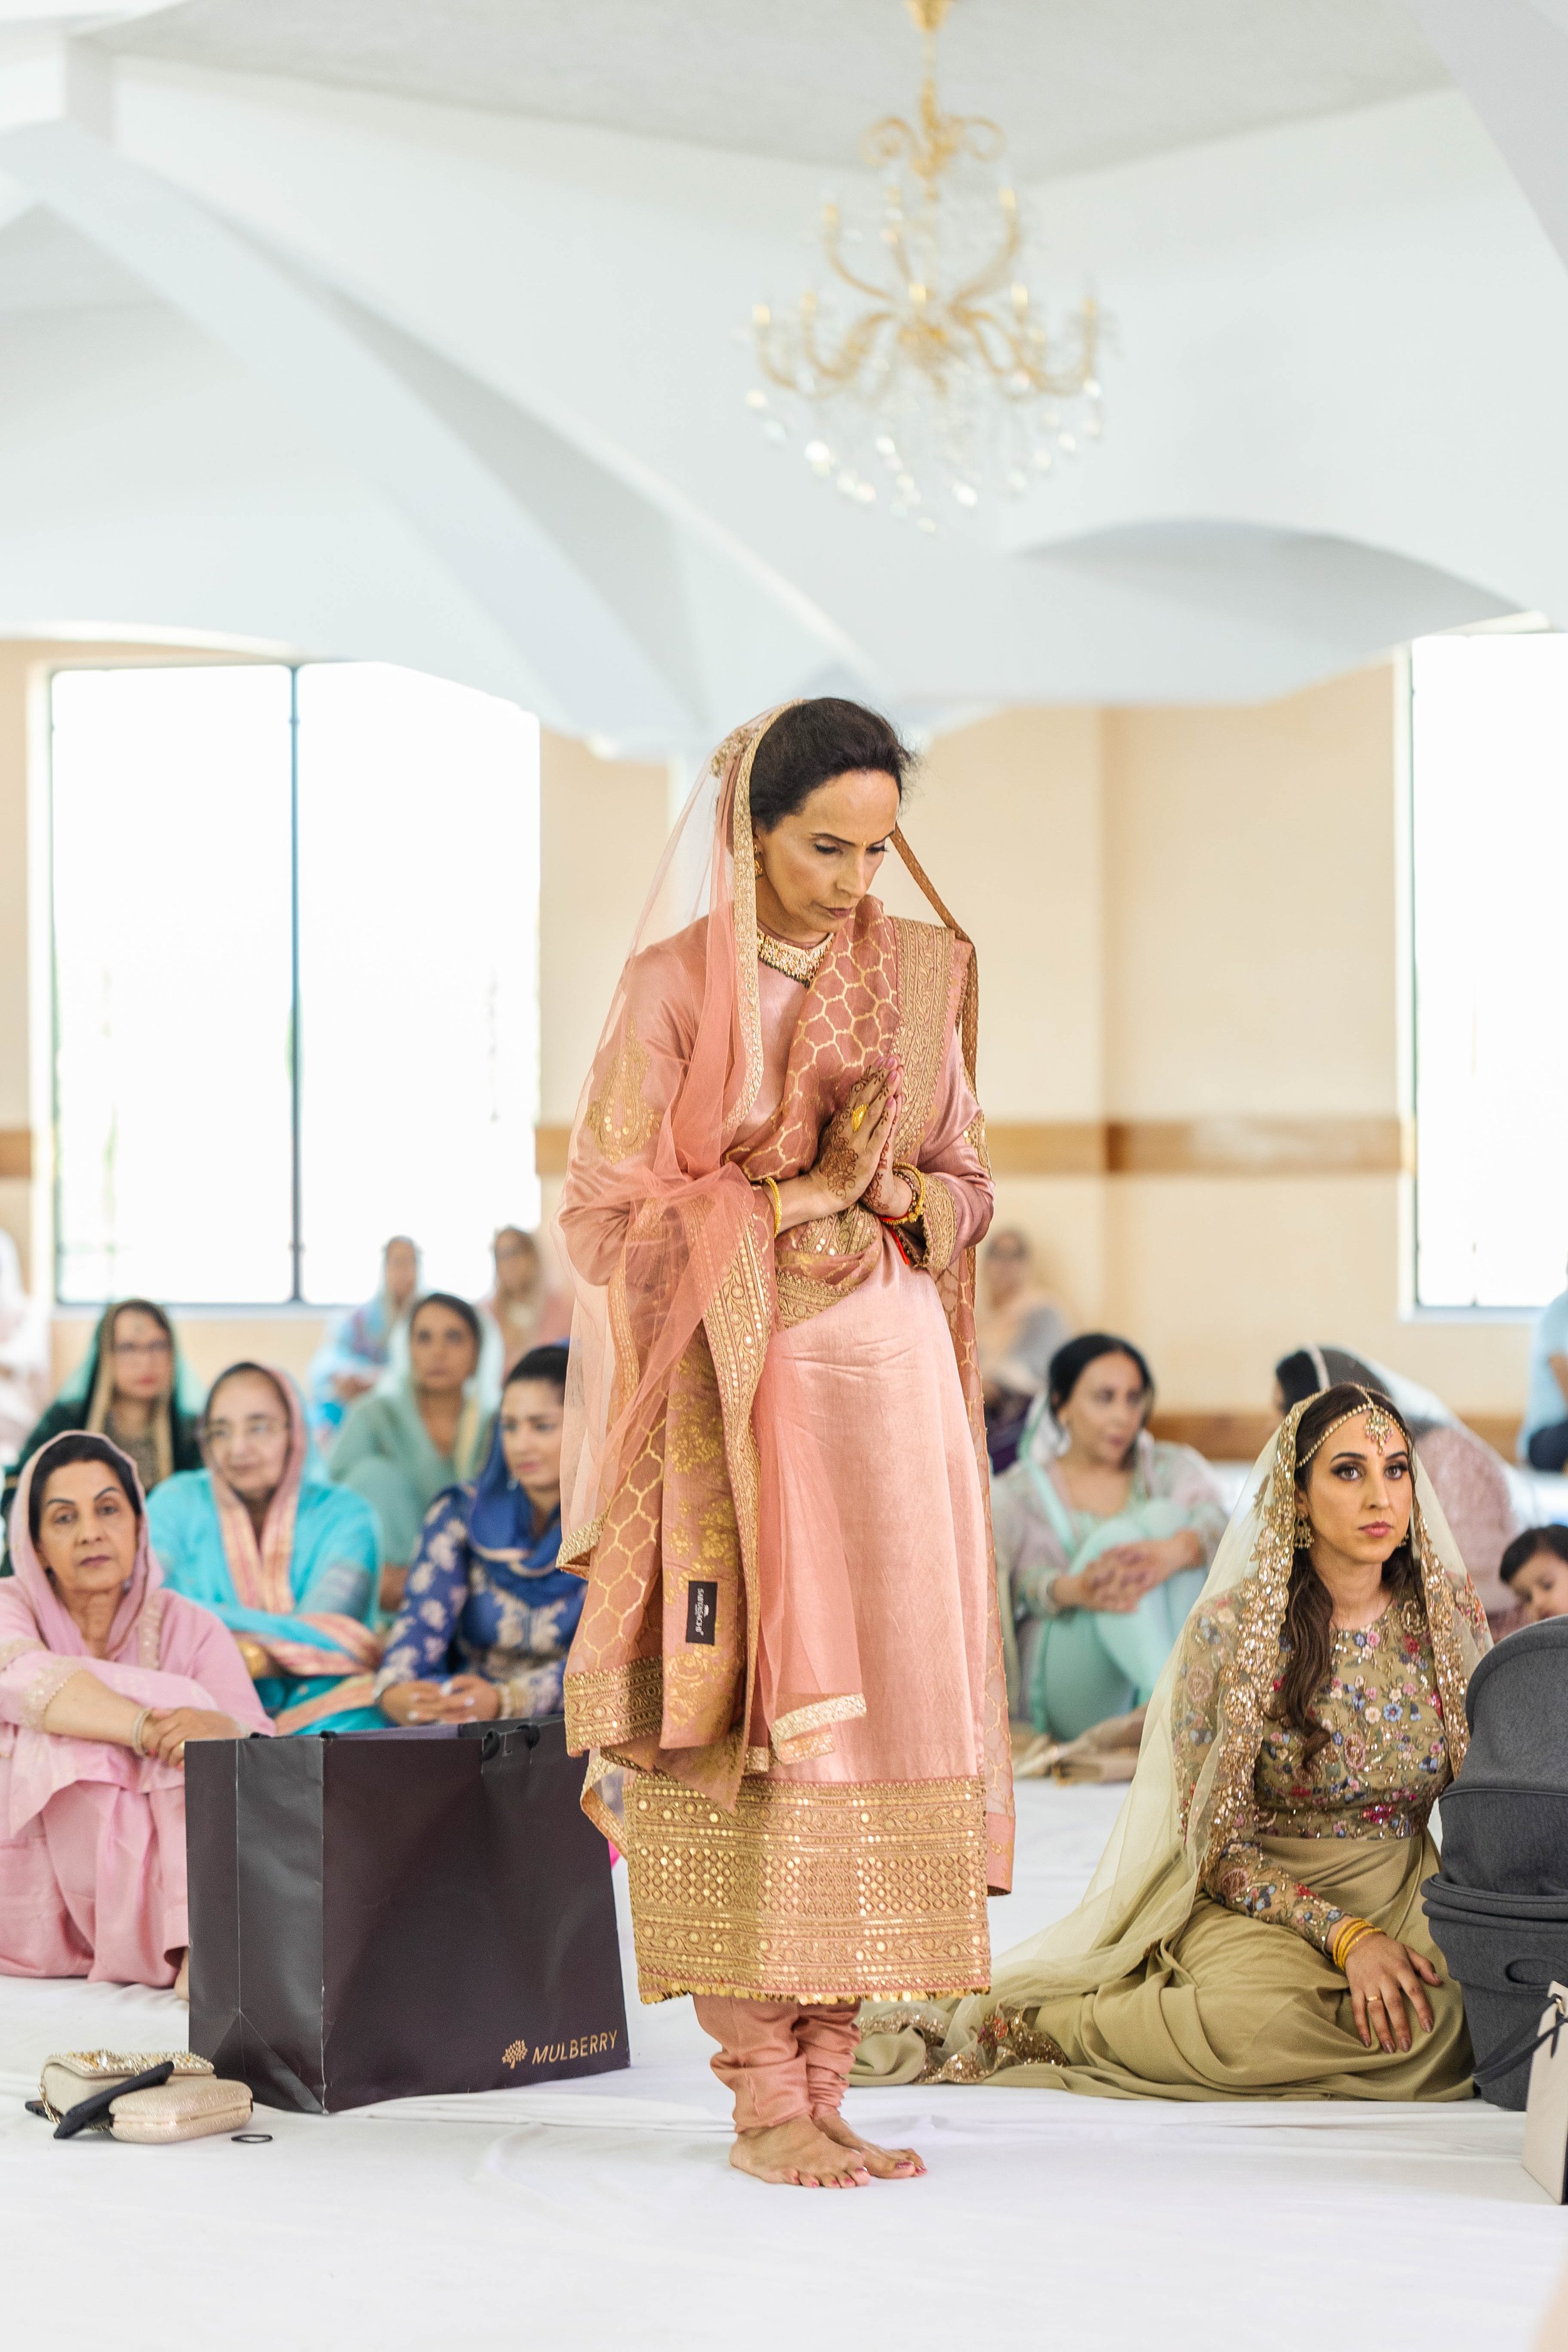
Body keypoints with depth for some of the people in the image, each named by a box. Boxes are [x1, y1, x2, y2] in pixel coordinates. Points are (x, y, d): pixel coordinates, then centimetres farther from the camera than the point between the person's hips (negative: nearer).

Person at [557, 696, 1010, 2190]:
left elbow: (967, 1186, 15)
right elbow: (604, 1213, -3)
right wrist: (782, 1199, -9)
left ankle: (824, 2082, 7)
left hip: (889, 1378, 4)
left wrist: (897, 1195, -5)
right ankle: (763, 2098, -1)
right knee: (747, 1729, -6)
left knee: (872, 1715, 1)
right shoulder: (675, 985, -1)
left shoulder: (921, 974, 11)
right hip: (731, 1385, -4)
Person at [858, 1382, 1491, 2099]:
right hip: (1254, 1900, -4)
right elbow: (1220, 1846, -9)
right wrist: (1345, 1934, -23)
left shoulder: (1451, 1611, 3)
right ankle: (1020, 2026, -18)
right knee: (1267, 2011, -40)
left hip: (1405, 1895, 4)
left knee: (1443, 2011, -33)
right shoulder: (1229, 1629, -8)